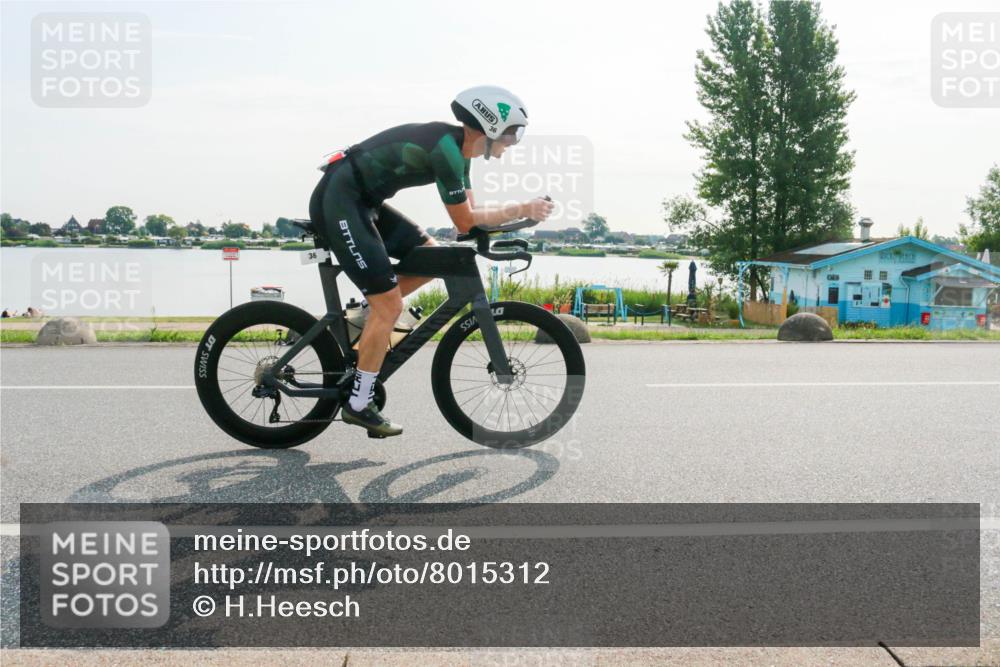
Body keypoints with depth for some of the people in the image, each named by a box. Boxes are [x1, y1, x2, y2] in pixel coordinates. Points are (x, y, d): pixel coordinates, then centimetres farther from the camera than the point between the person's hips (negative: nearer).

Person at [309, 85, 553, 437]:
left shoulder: (457, 147, 10)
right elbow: (465, 222, -15)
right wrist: (522, 209, -6)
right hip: (339, 201, -10)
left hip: (363, 201, 10)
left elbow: (470, 212, 12)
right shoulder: (446, 149, -19)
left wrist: (521, 212, 0)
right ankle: (358, 405, 2)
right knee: (390, 304, -9)